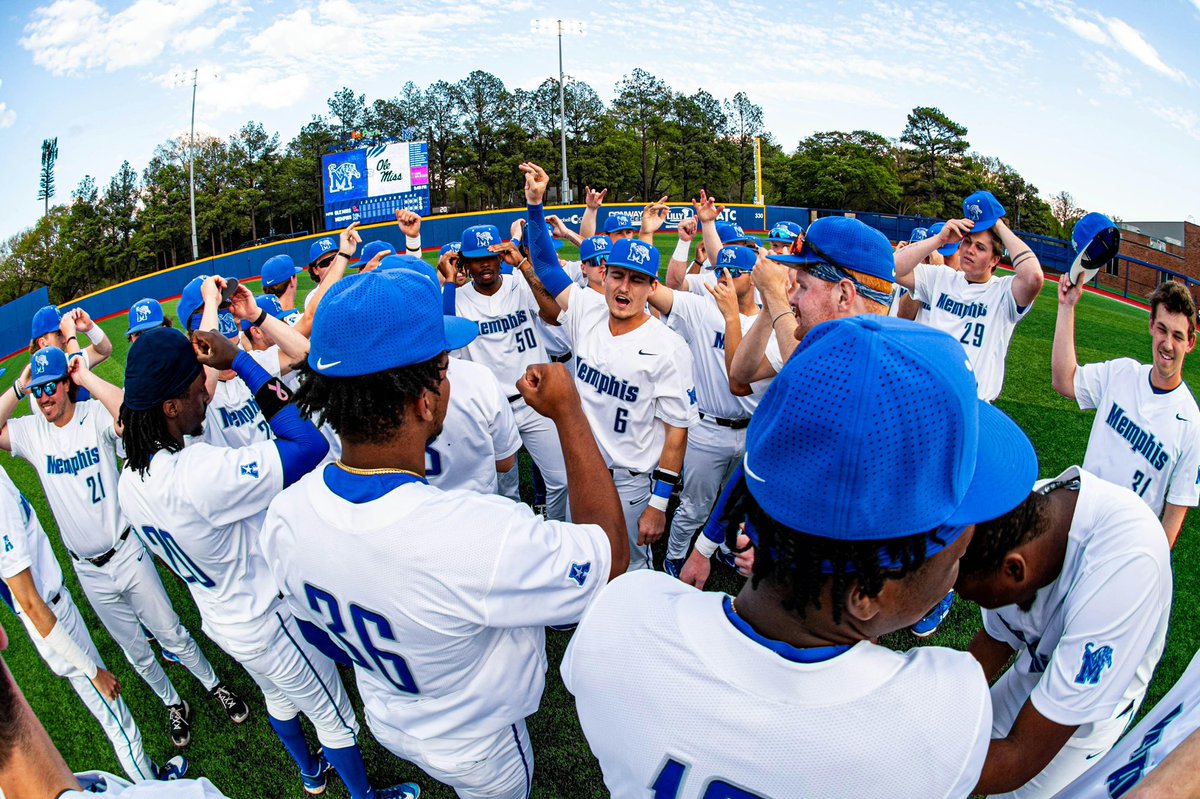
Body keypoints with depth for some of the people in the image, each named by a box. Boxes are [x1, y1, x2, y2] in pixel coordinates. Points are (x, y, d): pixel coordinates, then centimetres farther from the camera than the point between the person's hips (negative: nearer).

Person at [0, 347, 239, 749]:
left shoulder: (94, 415, -15)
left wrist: (87, 377, -28)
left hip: (128, 553, -4)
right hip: (88, 571, 4)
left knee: (171, 634, 9)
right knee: (134, 649, 18)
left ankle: (215, 686, 30)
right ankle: (173, 704, 38)